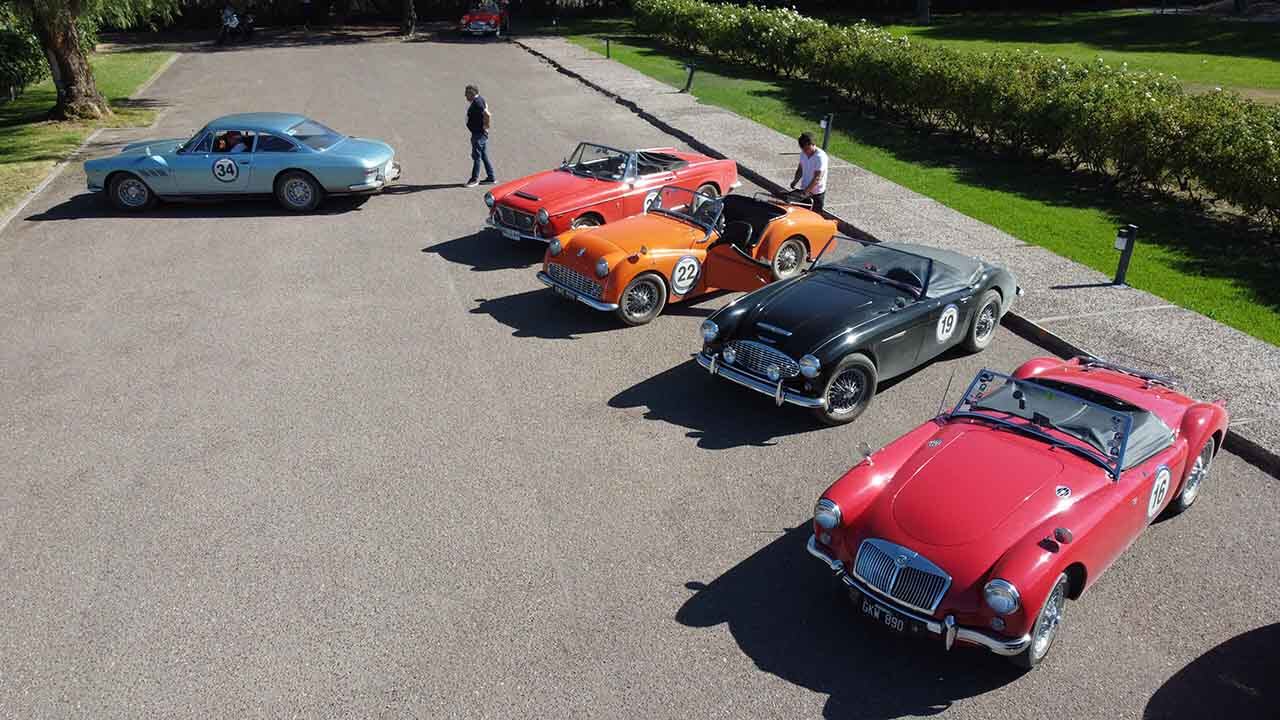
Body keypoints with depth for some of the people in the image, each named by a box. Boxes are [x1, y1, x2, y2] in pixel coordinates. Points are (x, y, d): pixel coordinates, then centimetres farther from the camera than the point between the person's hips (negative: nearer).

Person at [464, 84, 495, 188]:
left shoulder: (477, 103, -21)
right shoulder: (479, 99, 9)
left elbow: (487, 114, -32)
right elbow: (486, 106, 28)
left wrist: (486, 126, -18)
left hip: (479, 134, -10)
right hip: (479, 133, 10)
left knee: (477, 156, -4)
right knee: (484, 156, 14)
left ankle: (474, 180, 1)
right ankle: (491, 178, 19)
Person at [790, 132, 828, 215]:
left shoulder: (820, 157, -24)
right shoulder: (803, 154, -2)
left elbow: (817, 178, -28)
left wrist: (806, 191, -32)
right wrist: (795, 181, -5)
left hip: (817, 192, -6)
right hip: (805, 189, 6)